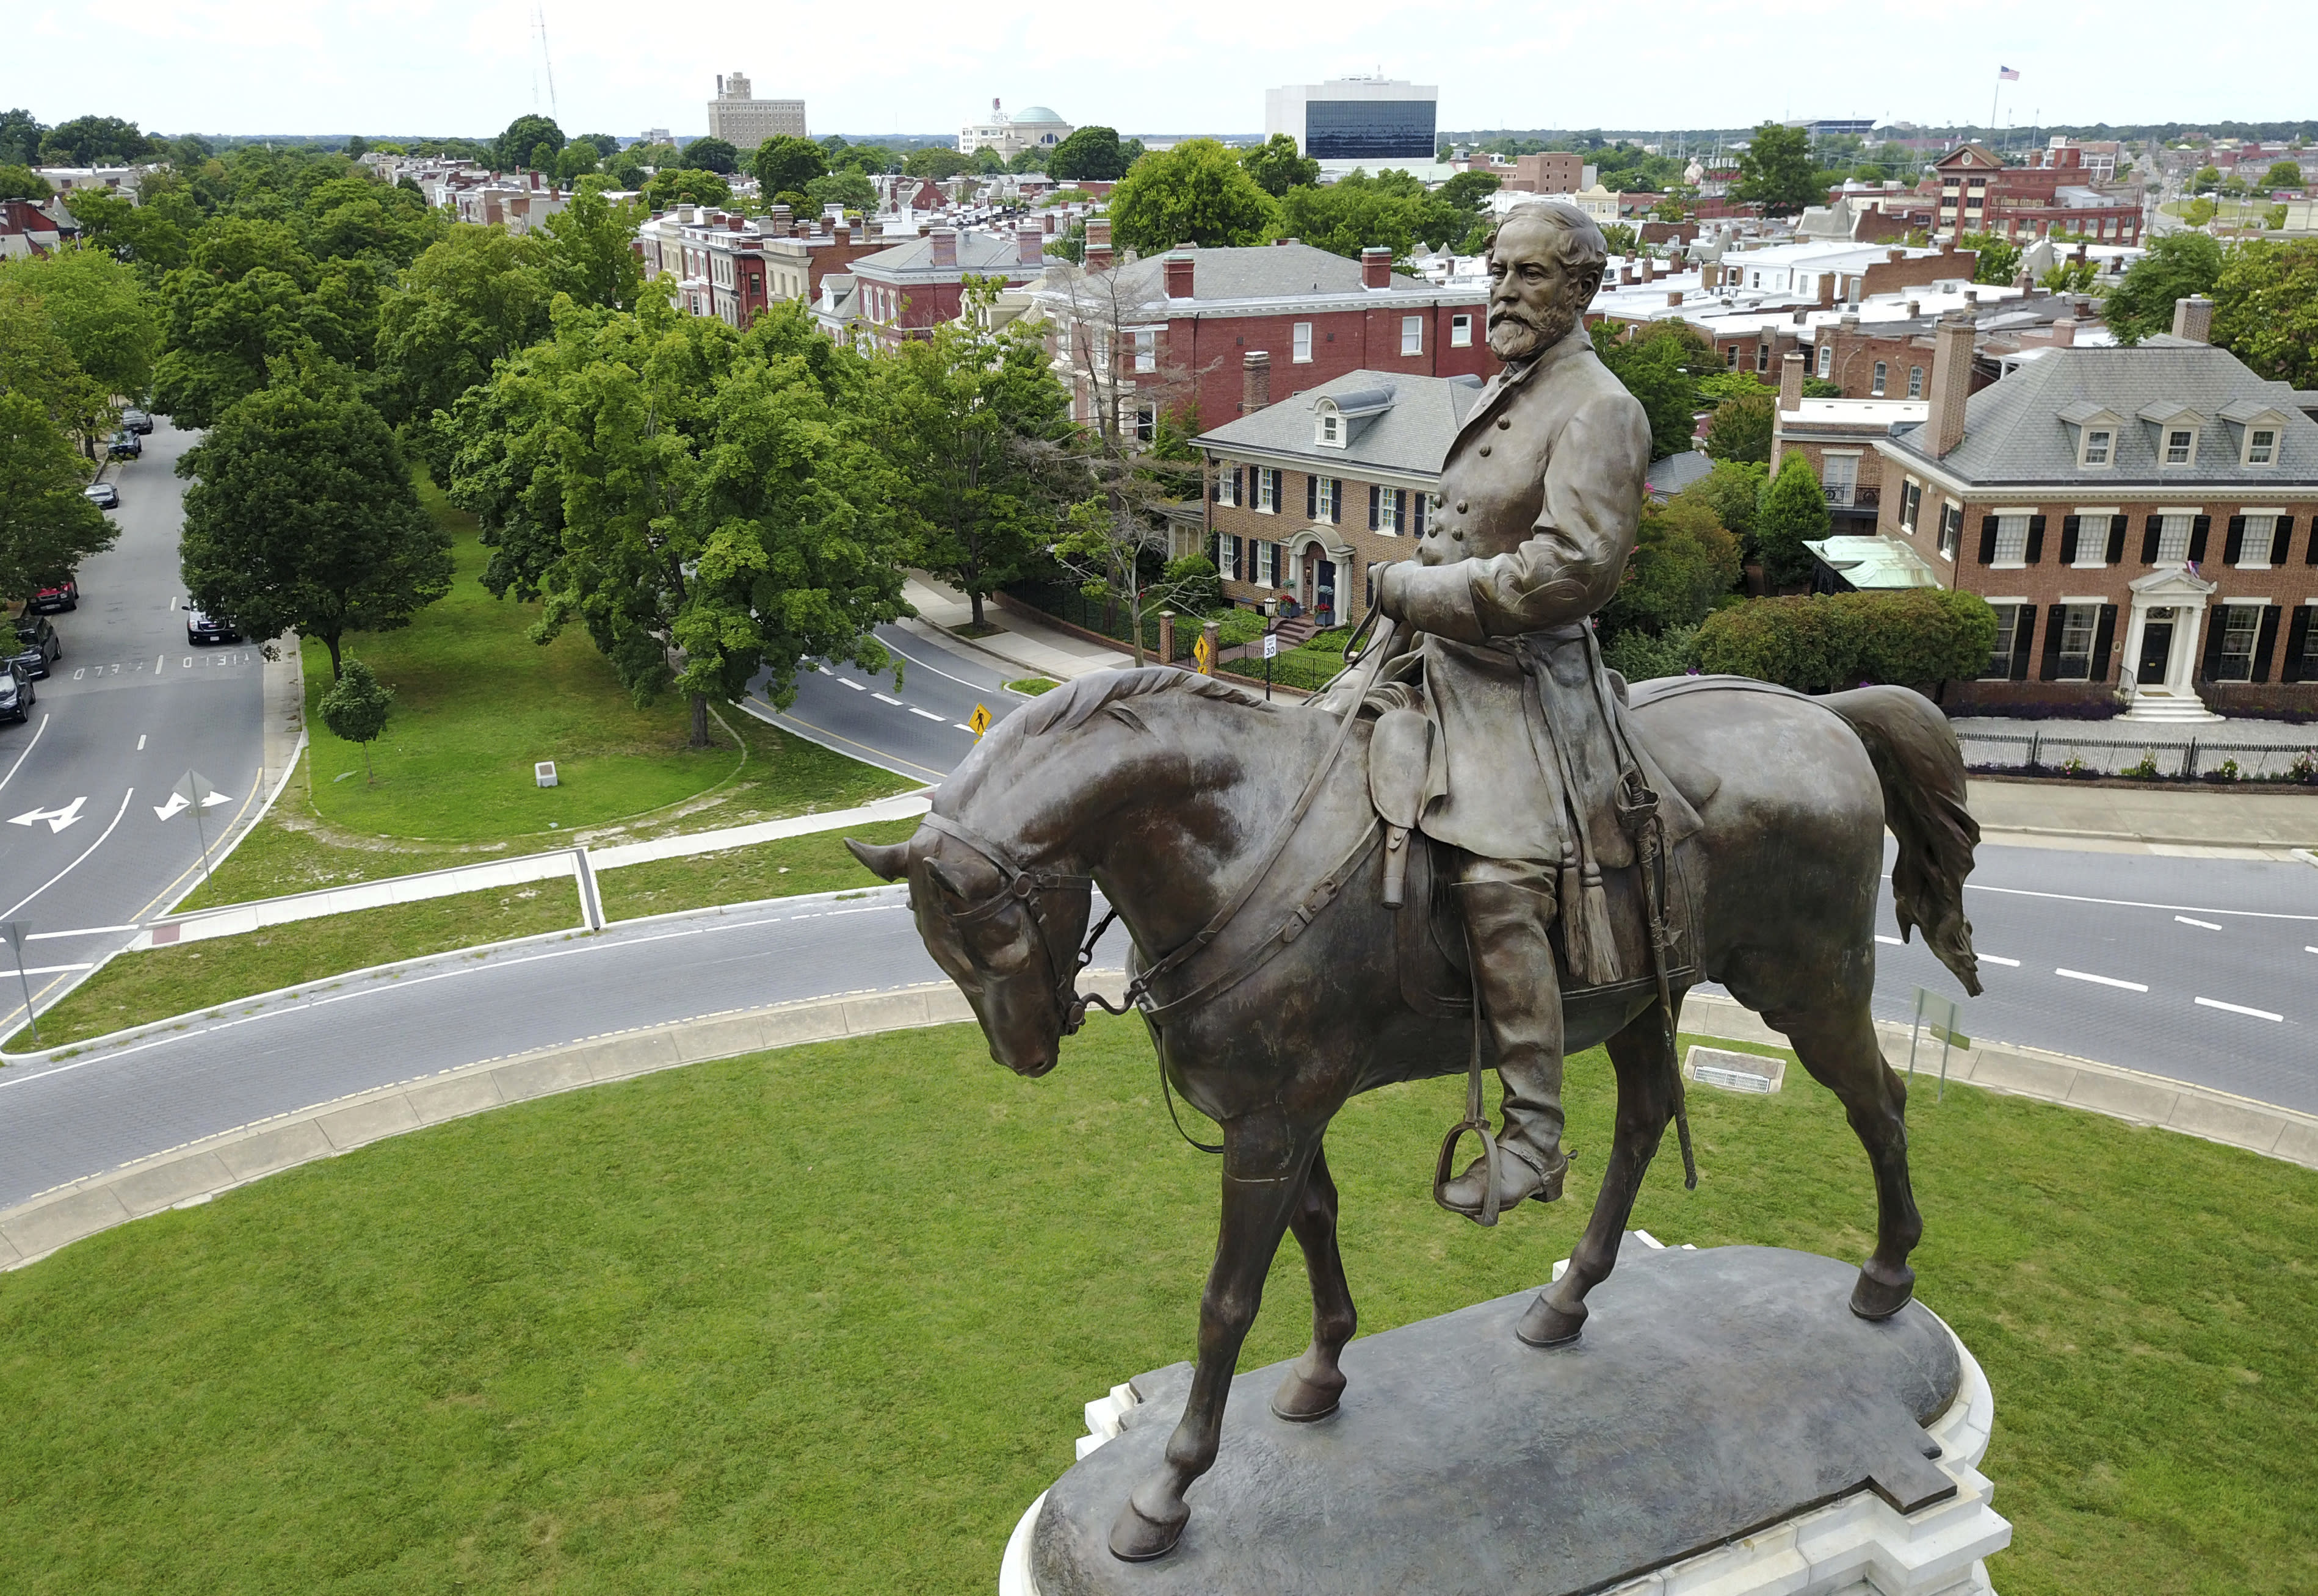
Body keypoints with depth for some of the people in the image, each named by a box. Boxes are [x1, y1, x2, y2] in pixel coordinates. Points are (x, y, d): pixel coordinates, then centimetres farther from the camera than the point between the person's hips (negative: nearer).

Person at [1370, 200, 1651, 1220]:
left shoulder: (1599, 411, -13)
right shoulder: (1503, 395, 16)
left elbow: (1571, 567, -25)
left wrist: (1416, 591, -18)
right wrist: (1410, 602, 11)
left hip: (1521, 680, -10)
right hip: (1442, 660, 10)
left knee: (1495, 881, -25)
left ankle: (1534, 1139, -17)